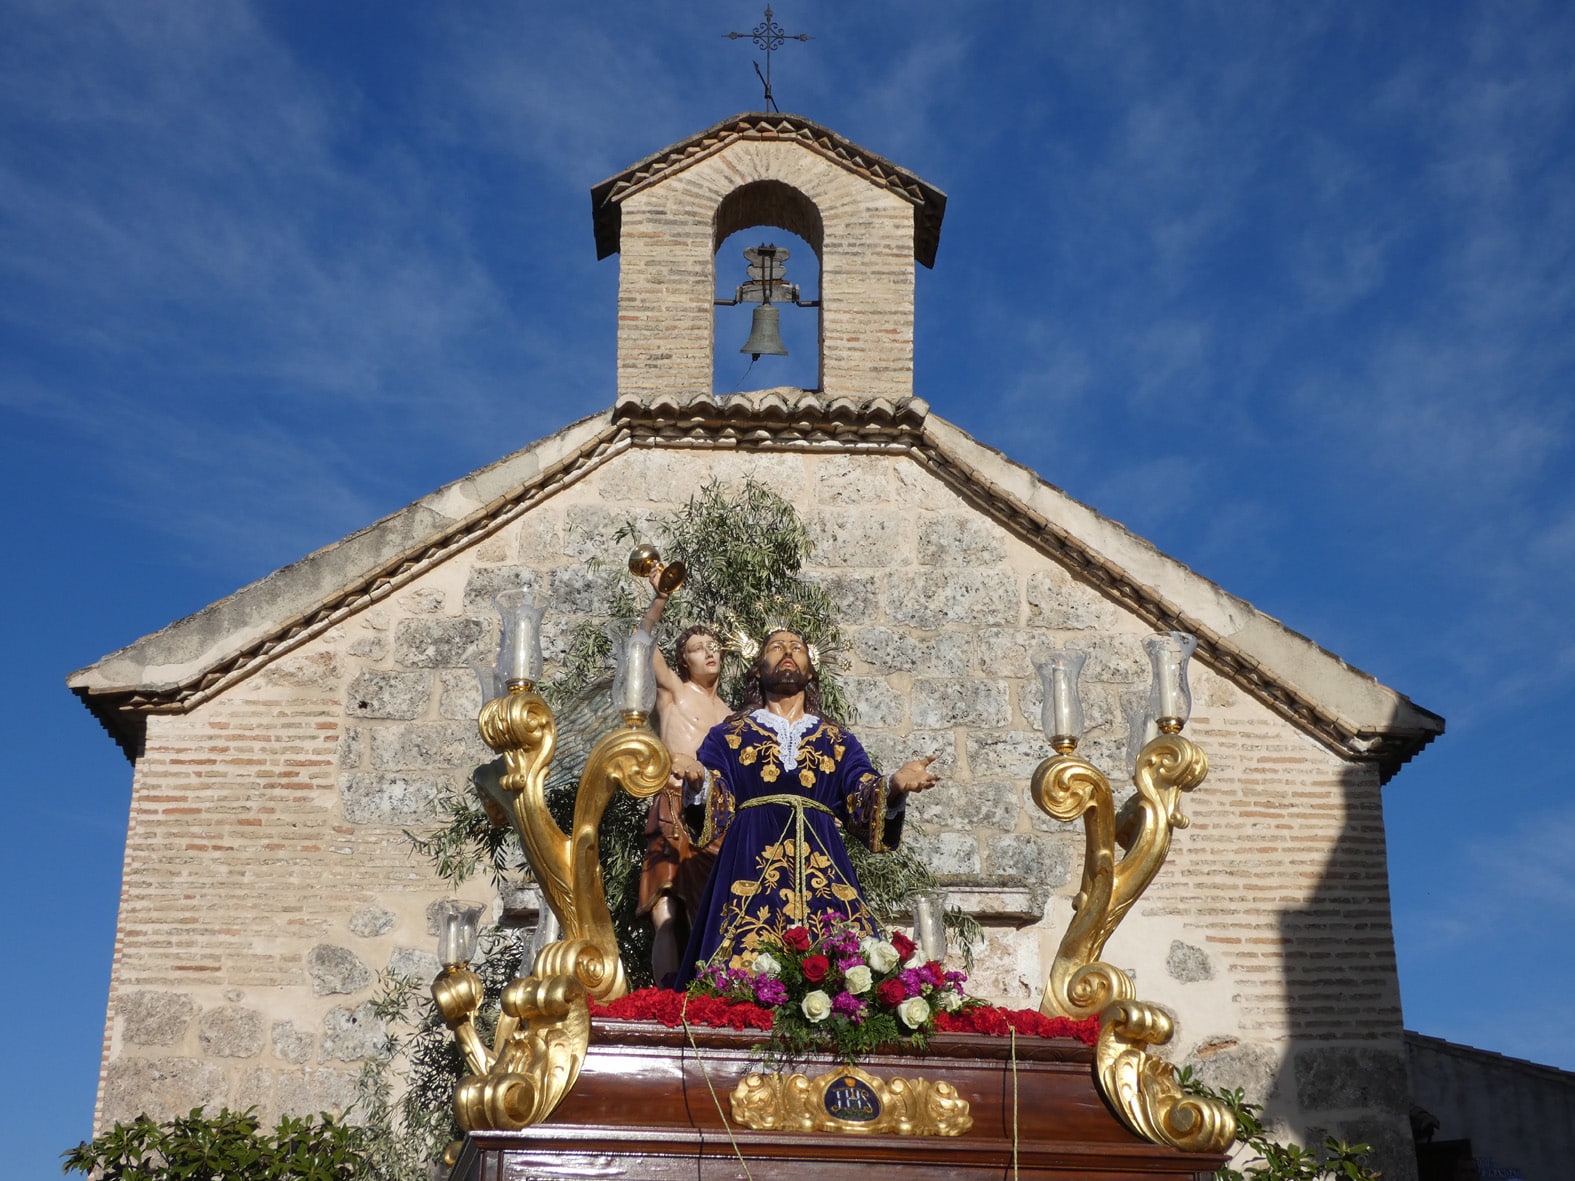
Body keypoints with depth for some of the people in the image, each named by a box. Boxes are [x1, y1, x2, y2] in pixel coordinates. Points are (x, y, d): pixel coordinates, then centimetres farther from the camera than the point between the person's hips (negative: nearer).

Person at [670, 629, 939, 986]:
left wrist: (894, 785, -14)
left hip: (821, 865, 1)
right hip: (751, 863, -1)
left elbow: (864, 804, 7)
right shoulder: (728, 736, 17)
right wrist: (699, 777, -18)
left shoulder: (839, 742, 21)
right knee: (747, 970, -13)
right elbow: (715, 808, 4)